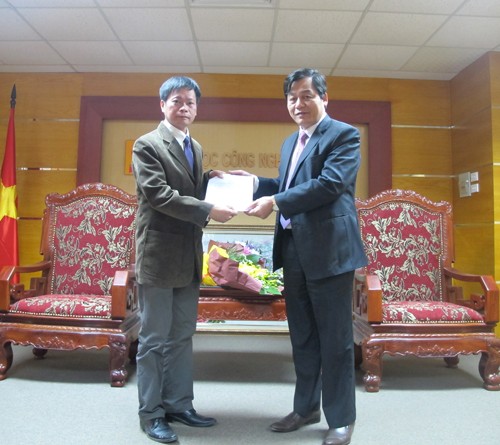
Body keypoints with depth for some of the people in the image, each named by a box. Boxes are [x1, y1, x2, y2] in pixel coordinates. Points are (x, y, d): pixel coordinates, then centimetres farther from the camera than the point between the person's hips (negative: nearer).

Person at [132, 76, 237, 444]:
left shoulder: (196, 148, 15)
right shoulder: (147, 144, -7)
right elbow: (159, 194, -19)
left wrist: (209, 181, 1)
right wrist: (209, 211, -23)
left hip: (189, 257, 7)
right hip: (159, 255, -7)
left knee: (182, 337, 15)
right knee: (154, 339, 5)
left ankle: (179, 404, 30)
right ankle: (151, 414, 21)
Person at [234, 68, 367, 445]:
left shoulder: (344, 134, -5)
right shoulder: (291, 142, 19)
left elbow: (329, 184, -19)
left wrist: (275, 202, -20)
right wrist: (256, 182, 9)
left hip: (328, 249, -7)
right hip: (293, 249, 8)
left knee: (335, 338, 4)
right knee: (302, 336, 17)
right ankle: (306, 408, 34)